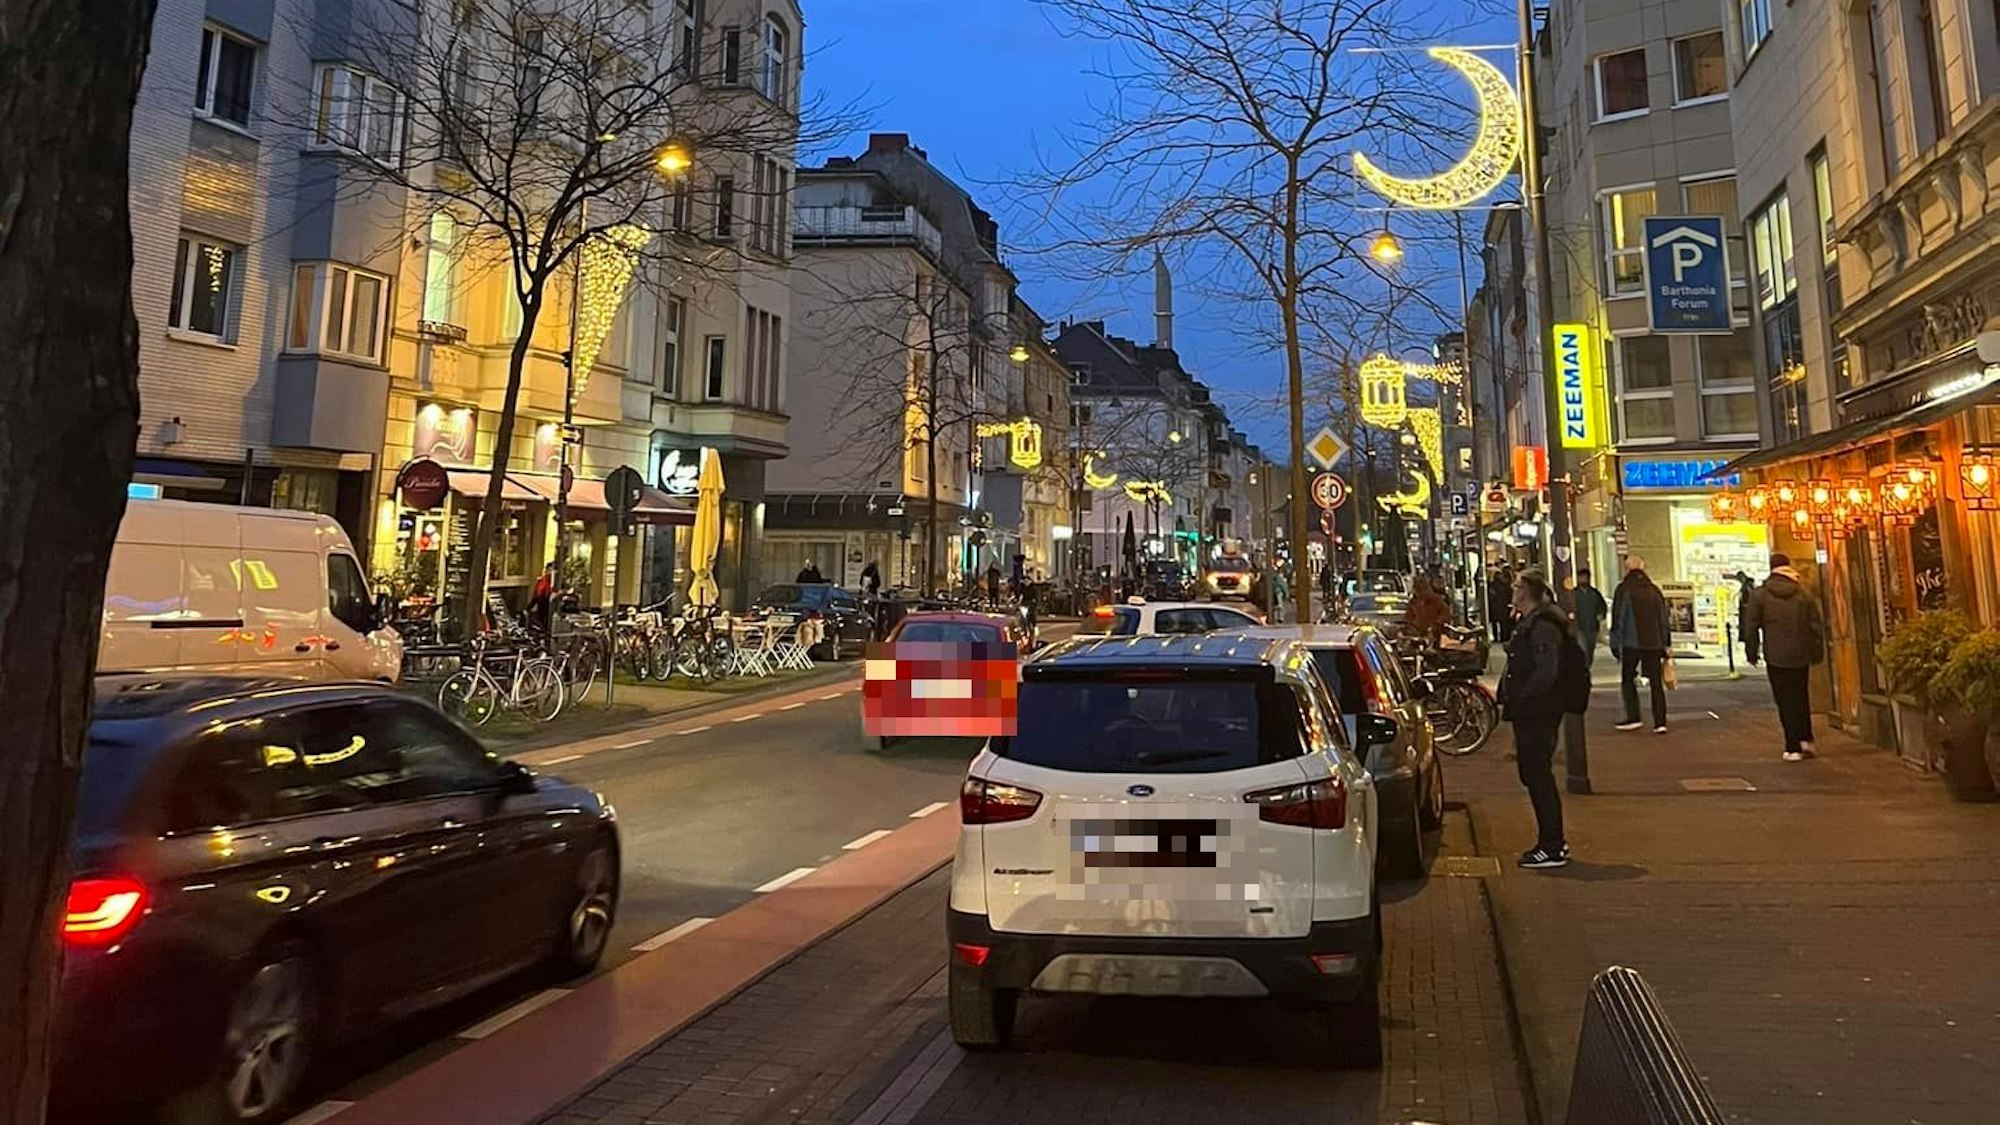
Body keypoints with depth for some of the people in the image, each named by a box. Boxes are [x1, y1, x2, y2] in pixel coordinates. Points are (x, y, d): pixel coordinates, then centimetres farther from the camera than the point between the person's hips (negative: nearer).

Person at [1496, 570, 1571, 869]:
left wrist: (1520, 699, -19)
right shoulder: (1531, 623, 15)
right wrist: (1509, 696, 14)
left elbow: (1546, 672, -25)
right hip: (1530, 713, 11)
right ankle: (1552, 842, 25)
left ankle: (1551, 848, 3)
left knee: (1538, 776, -5)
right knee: (1533, 774, 16)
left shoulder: (1543, 626, -18)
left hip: (1537, 713, -11)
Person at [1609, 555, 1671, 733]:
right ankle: (1660, 722, 3)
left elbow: (1618, 619, -7)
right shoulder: (1654, 590, 11)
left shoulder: (1624, 590, -4)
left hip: (1631, 644, -4)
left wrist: (1615, 644, -1)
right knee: (1656, 682, 6)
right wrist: (1665, 645, 17)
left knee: (1627, 680, 8)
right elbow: (1664, 619, 13)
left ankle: (1633, 717, 1)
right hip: (1654, 643, 4)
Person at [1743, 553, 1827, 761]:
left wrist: (1752, 651, 7)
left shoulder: (1760, 595, -4)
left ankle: (1793, 748, -1)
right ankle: (1805, 739, 16)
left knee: (1785, 701, 0)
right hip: (1801, 656, 3)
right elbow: (1817, 625, 4)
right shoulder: (1804, 594, 3)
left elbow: (1751, 626, -4)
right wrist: (1817, 653, 13)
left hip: (1775, 657, -3)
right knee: (1801, 697, 19)